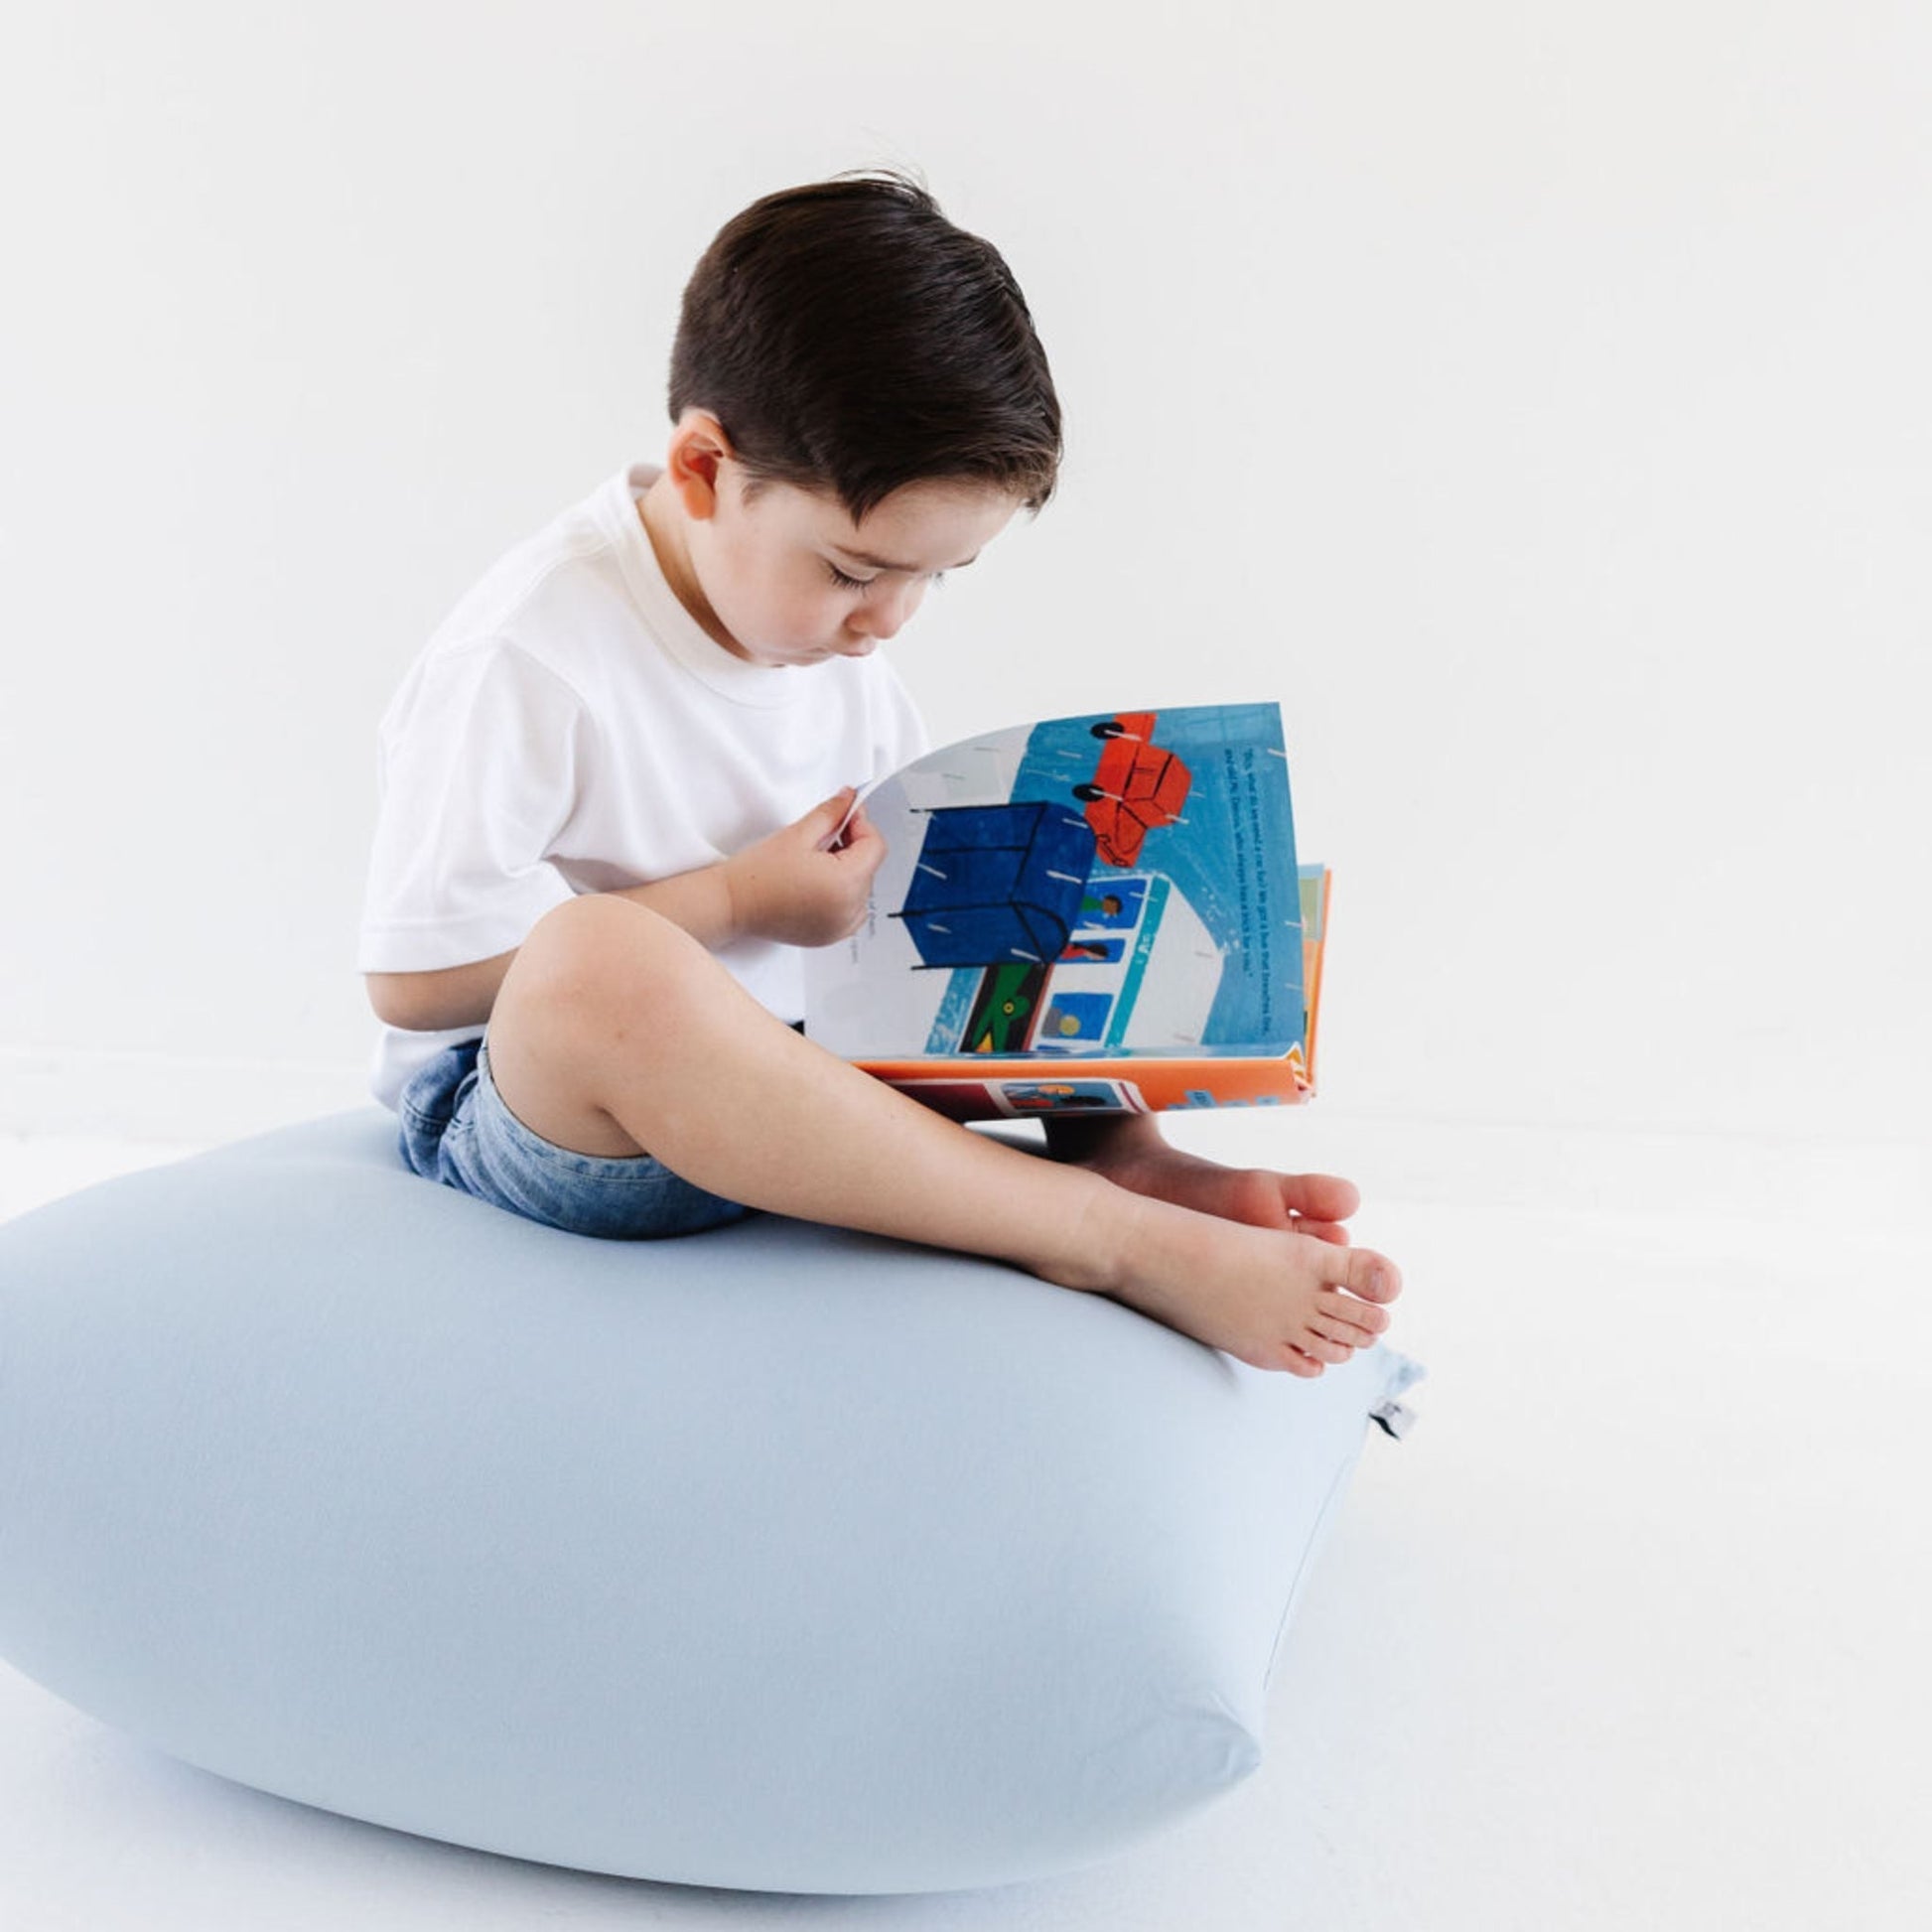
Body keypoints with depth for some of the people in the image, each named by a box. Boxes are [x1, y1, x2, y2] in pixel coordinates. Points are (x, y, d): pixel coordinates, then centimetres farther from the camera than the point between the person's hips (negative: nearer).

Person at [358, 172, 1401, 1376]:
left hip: (773, 1081, 7)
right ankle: (1109, 1241, -35)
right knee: (597, 957, -42)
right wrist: (738, 902, -19)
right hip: (522, 1114, -7)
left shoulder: (836, 643, 4)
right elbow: (411, 980, -19)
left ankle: (1123, 1159, -20)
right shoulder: (528, 657, -18)